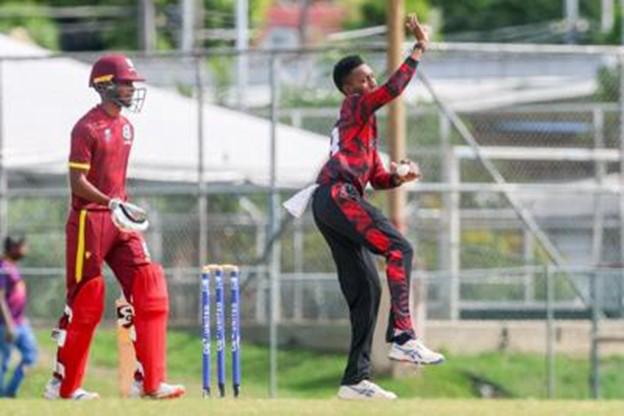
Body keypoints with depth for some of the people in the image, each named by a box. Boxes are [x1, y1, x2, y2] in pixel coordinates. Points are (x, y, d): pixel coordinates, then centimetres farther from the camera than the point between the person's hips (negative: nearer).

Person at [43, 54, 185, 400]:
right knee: (85, 299, -2)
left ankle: (149, 381, -1)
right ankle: (63, 384, 10)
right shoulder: (87, 128, -12)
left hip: (120, 220, 8)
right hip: (89, 219, -8)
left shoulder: (125, 127, 13)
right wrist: (112, 203, -28)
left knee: (149, 287, -2)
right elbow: (77, 182, -17)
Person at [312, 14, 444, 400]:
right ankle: (403, 336, -33)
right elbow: (392, 90, -15)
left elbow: (377, 177, 29)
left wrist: (399, 177, 8)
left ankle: (356, 379, 6)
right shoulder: (355, 107, 4)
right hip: (338, 195, -10)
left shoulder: (364, 124, 30)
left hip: (329, 206, 10)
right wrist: (419, 50, -14)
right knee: (399, 248, -22)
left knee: (365, 289, 7)